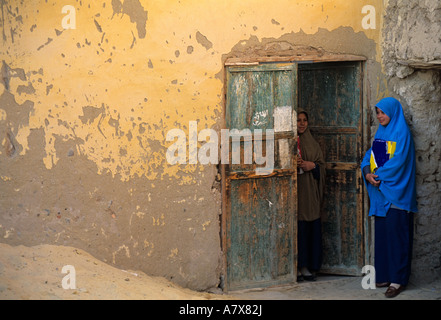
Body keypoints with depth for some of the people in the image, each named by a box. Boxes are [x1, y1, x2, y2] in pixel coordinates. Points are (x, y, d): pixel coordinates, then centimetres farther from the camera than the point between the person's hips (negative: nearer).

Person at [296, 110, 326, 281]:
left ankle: (307, 267, 9)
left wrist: (312, 165, -6)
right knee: (297, 227, -7)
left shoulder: (312, 143, 14)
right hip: (294, 189, -4)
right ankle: (296, 267, 1)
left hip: (310, 192, 4)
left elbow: (321, 164, 14)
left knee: (311, 228, 1)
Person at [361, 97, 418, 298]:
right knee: (382, 234, 9)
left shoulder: (402, 133, -8)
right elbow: (370, 155, 12)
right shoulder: (380, 133, 16)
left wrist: (378, 175, -13)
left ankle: (398, 280, -4)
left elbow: (398, 161, -17)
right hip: (380, 191, 8)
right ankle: (384, 275, 15)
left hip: (396, 193, -8)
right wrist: (367, 172, -8)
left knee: (396, 234, -7)